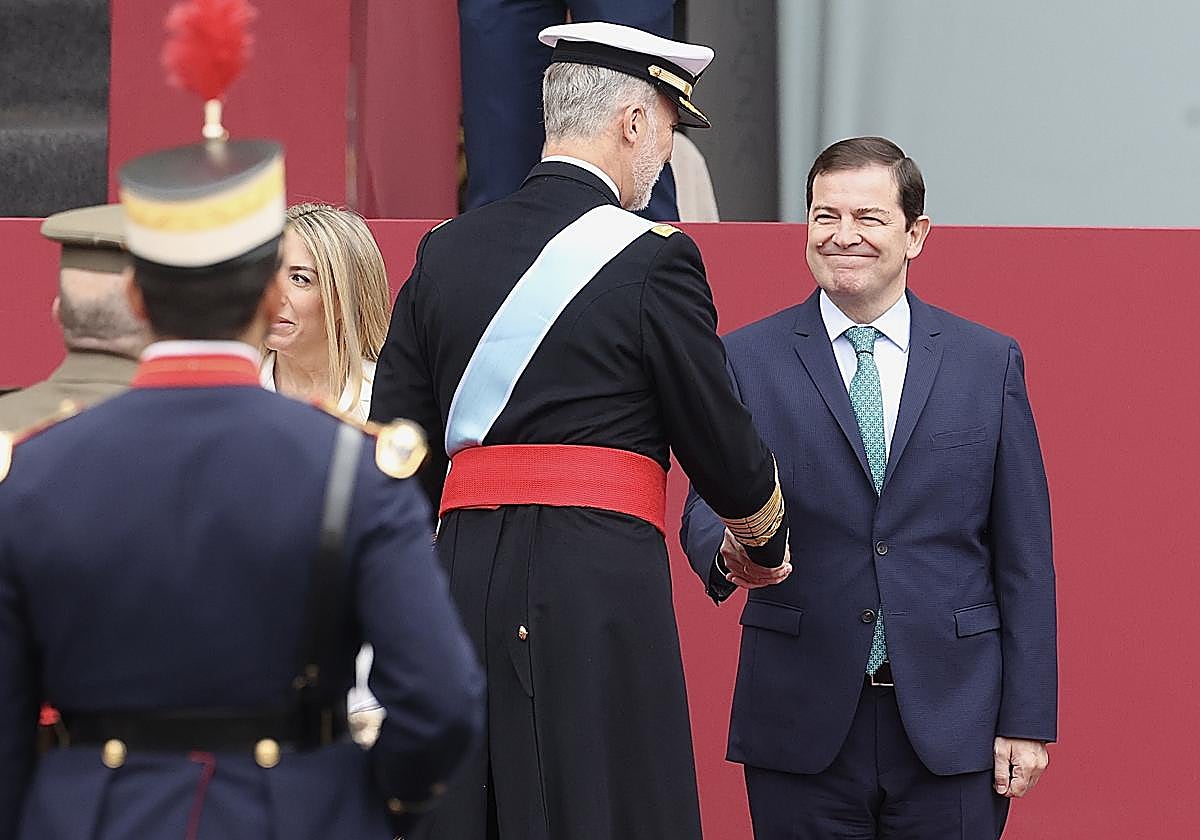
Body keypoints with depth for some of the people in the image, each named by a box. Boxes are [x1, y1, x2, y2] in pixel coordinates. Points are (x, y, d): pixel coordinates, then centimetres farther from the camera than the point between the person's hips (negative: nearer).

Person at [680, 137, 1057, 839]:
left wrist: (1028, 721, 0)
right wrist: (732, 550, -25)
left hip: (951, 725, 0)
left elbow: (1025, 557, 5)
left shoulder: (991, 363, 7)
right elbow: (707, 509, 0)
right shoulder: (748, 360, 5)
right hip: (804, 724, 0)